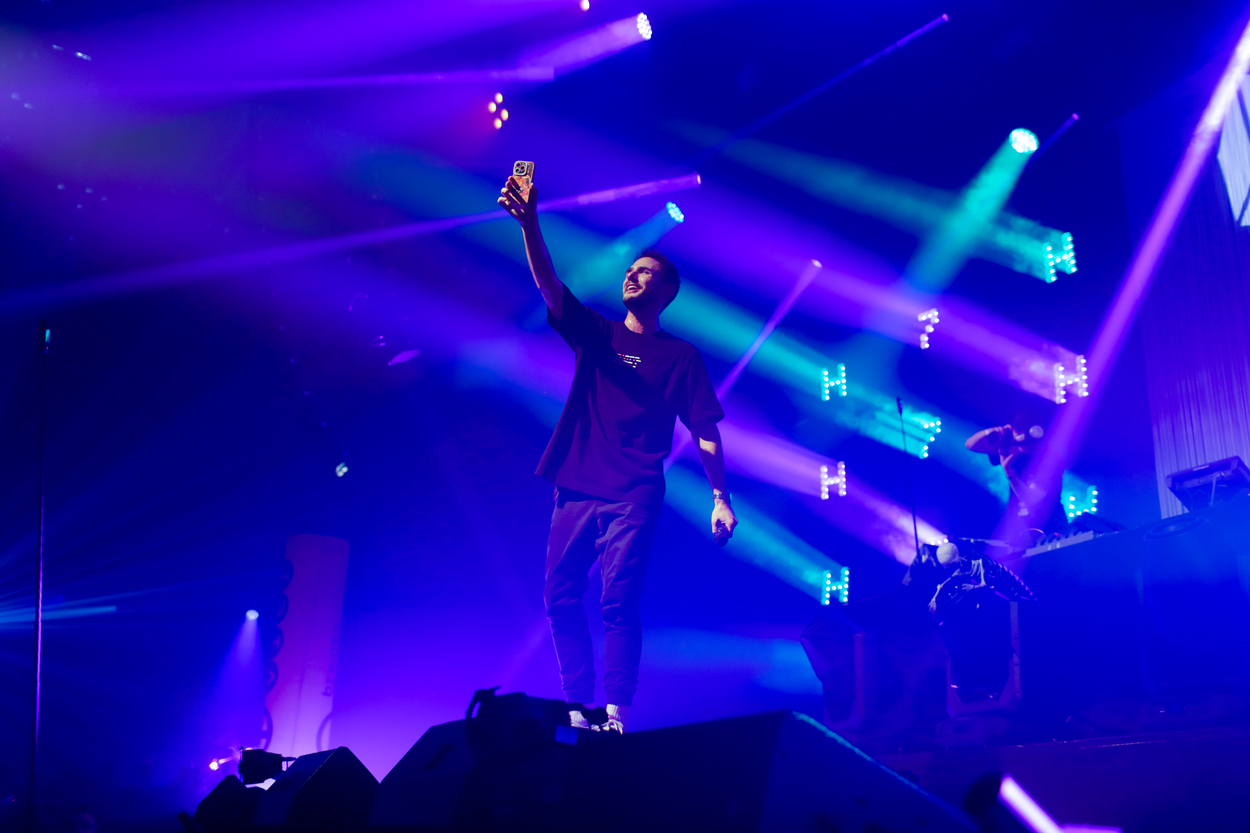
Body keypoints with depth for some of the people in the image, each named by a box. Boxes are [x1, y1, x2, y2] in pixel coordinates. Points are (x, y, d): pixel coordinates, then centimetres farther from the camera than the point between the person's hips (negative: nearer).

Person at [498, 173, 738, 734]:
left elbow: (705, 431, 6)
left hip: (634, 497, -4)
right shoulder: (595, 334, 16)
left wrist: (720, 498, -3)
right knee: (561, 599, 1)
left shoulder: (680, 355, 8)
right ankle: (578, 706, 9)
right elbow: (548, 284, 0)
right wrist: (528, 223, -16)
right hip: (576, 489, 4)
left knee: (618, 601, -13)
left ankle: (617, 714, -10)